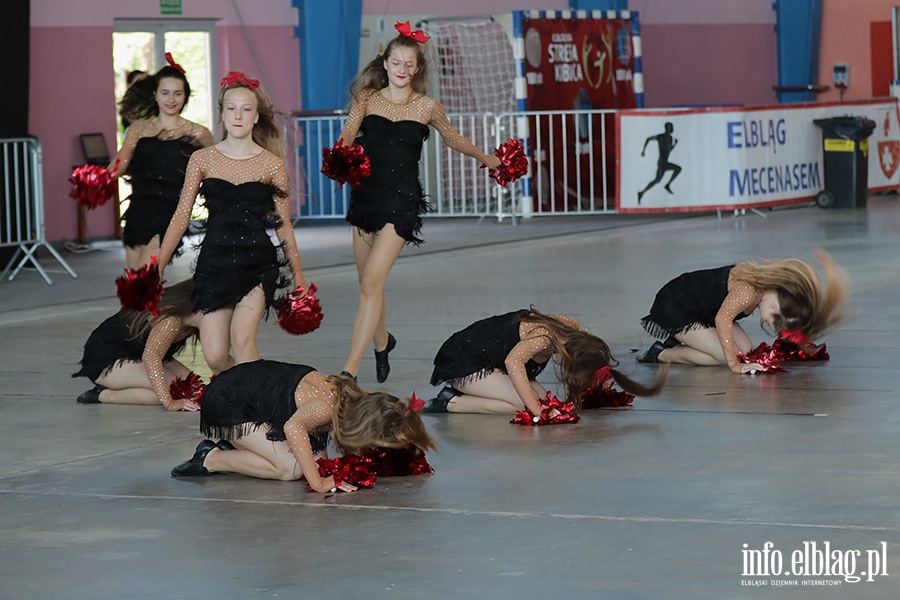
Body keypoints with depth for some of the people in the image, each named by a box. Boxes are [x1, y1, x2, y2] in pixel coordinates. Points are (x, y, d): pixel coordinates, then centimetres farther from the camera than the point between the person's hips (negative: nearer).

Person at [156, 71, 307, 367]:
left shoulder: (272, 165, 1)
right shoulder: (202, 159, 4)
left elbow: (283, 224, 8)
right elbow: (181, 216, 5)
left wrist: (298, 276, 9)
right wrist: (156, 270, 3)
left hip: (257, 264, -2)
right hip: (214, 262, 2)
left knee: (241, 336, -26)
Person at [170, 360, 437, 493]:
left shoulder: (352, 397, -10)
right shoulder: (327, 407, -34)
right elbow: (294, 427, -52)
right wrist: (319, 483, -49)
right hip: (227, 402, -8)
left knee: (316, 456, 0)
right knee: (292, 469, -18)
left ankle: (233, 450, 12)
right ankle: (212, 460, -3)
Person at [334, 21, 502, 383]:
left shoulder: (428, 107, 3)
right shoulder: (367, 99, 6)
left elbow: (452, 139, 21)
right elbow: (348, 135, -8)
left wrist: (485, 158, 33)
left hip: (402, 200, -3)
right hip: (365, 194, 3)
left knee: (372, 282, -15)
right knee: (368, 284, 13)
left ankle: (349, 371, -20)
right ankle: (381, 342, 43)